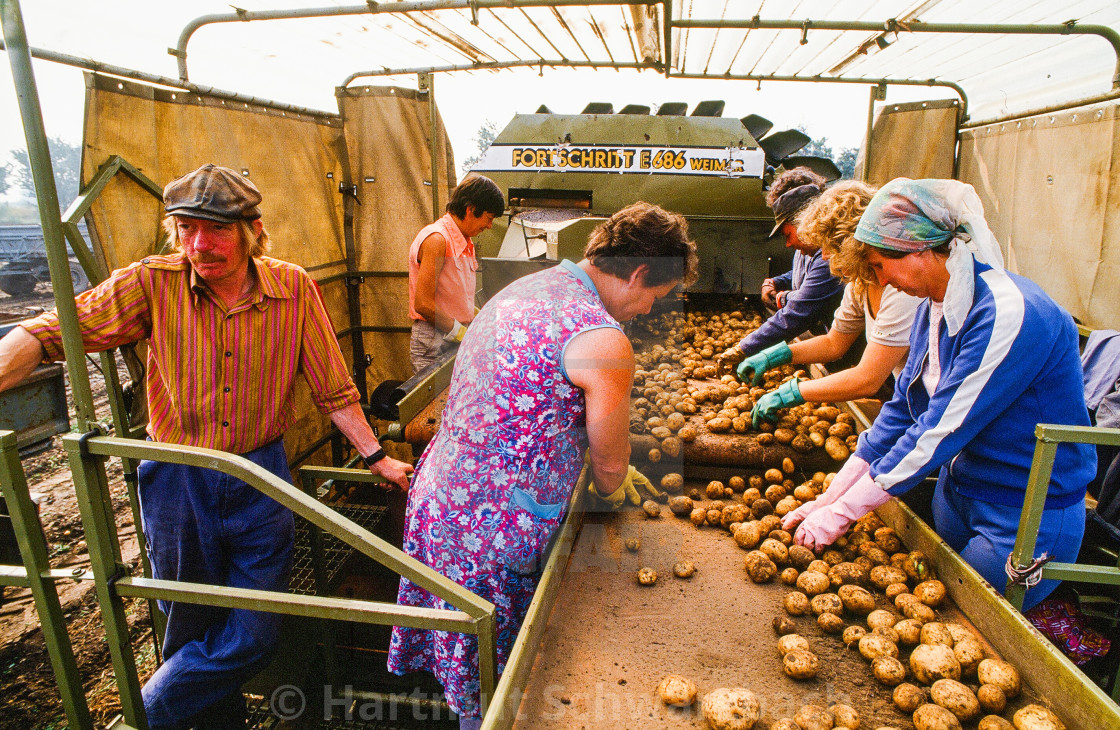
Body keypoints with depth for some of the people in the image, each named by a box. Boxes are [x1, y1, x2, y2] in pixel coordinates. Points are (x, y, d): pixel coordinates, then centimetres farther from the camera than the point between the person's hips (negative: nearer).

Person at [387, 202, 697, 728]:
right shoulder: (604, 342, -24)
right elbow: (609, 461, -10)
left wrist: (614, 474, 24)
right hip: (492, 527, -9)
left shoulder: (524, 289, 5)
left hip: (439, 489, 9)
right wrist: (610, 490, 15)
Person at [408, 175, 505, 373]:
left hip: (458, 341, 8)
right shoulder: (437, 239, -13)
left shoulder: (465, 243, 17)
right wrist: (462, 334, -15)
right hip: (434, 343, -8)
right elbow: (423, 304, -19)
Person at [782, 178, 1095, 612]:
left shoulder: (1008, 315, -27)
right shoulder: (933, 307, 0)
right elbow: (903, 409, 1)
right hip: (956, 491, 7)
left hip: (1028, 523, -7)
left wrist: (842, 512, -21)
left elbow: (940, 433, -28)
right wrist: (829, 498, -3)